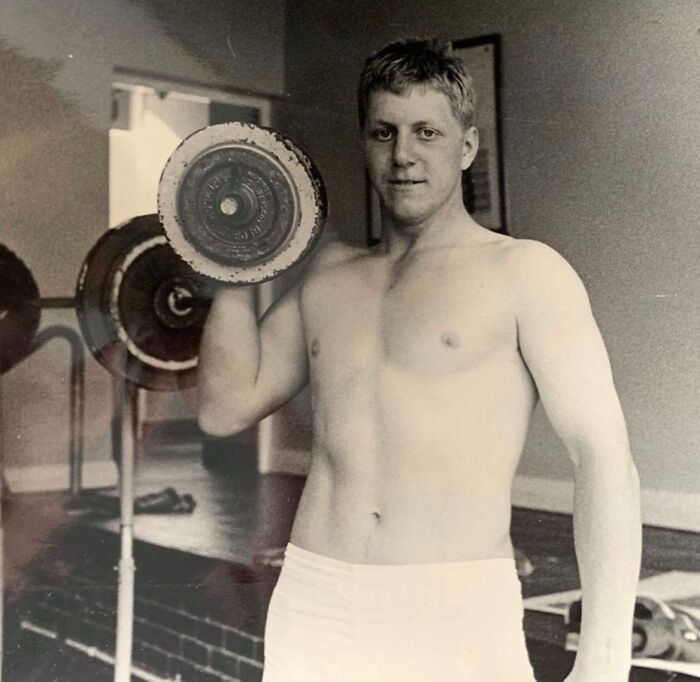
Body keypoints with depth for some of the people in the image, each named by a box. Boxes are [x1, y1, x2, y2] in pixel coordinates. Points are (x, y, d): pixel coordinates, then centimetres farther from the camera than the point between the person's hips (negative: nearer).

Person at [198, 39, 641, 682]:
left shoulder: (524, 272, -1)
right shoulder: (330, 273, 14)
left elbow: (605, 458, -8)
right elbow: (227, 405, 15)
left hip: (458, 616, -4)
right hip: (311, 607, 4)